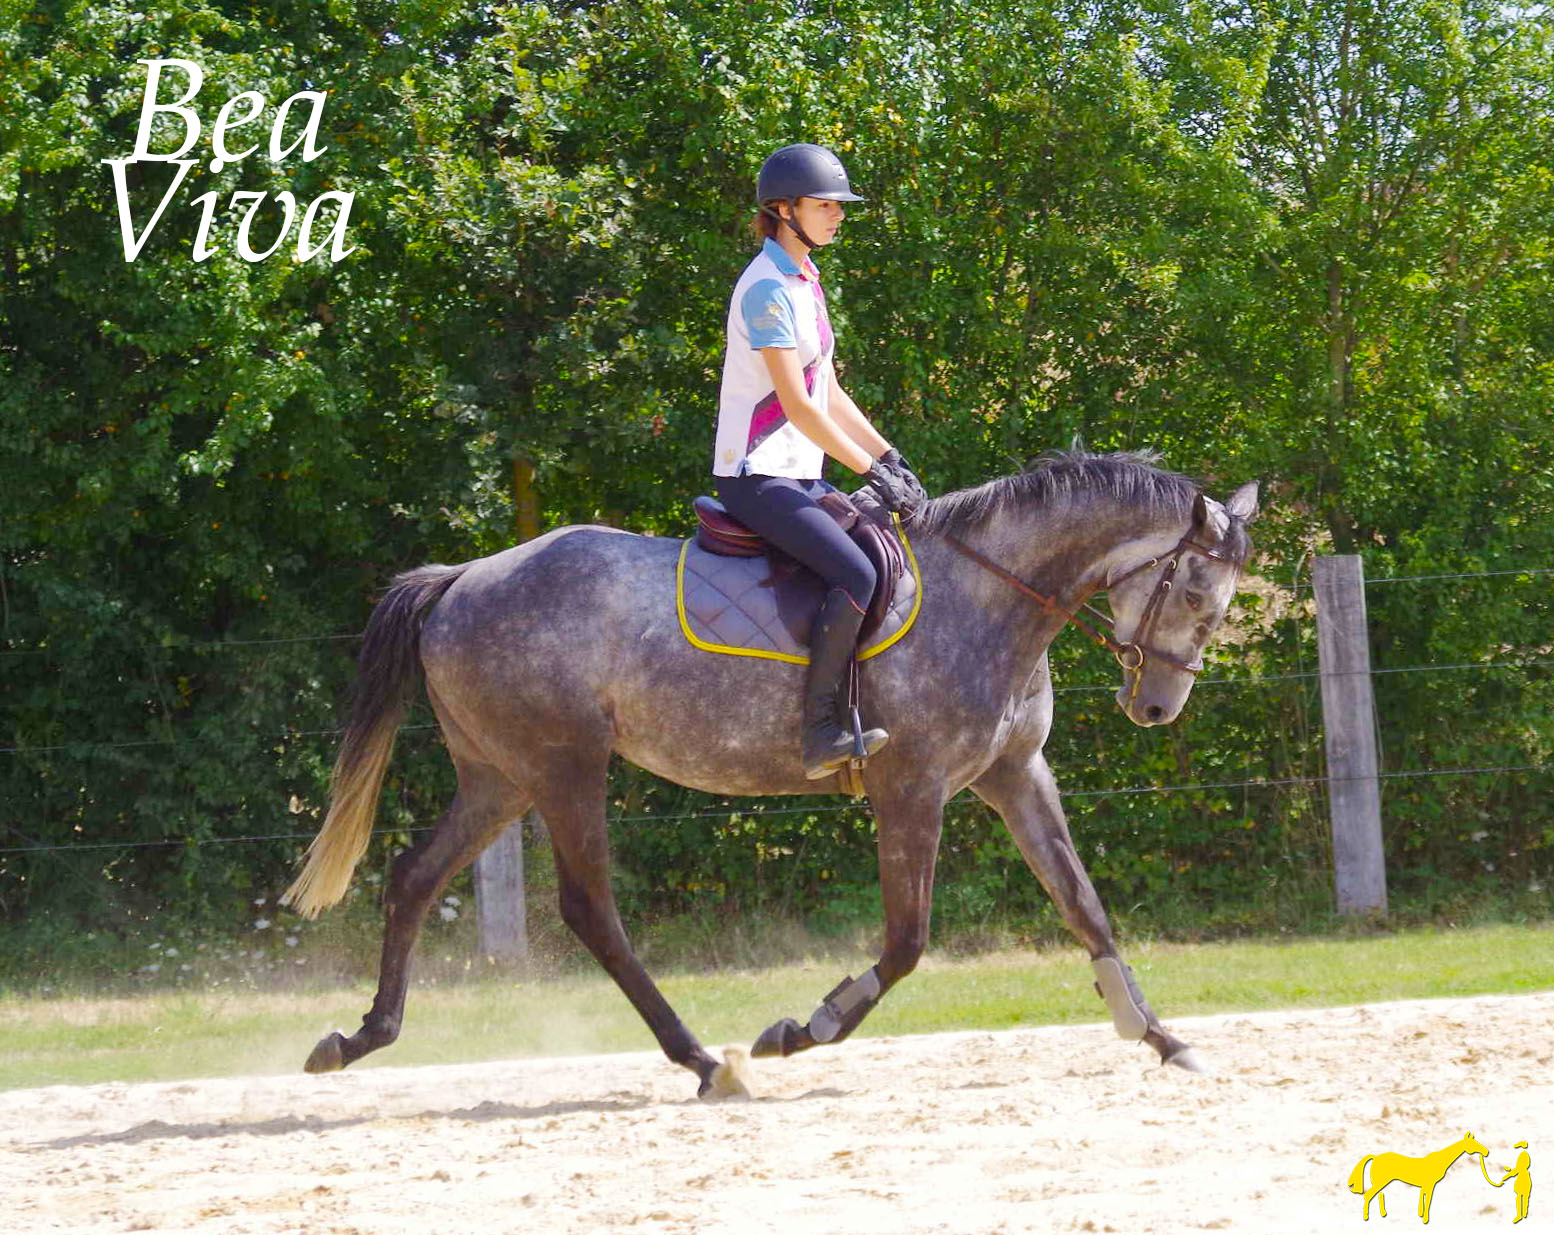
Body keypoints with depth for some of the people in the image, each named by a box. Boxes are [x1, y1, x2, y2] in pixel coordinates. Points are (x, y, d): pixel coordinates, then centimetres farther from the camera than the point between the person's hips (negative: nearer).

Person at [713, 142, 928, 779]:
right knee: (856, 574, -26)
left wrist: (890, 458, 9)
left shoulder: (804, 282, 15)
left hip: (797, 476, 10)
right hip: (757, 478, -10)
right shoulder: (767, 289, -15)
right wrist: (872, 472, -18)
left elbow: (829, 394, 18)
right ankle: (820, 730, -27)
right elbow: (798, 405, -20)